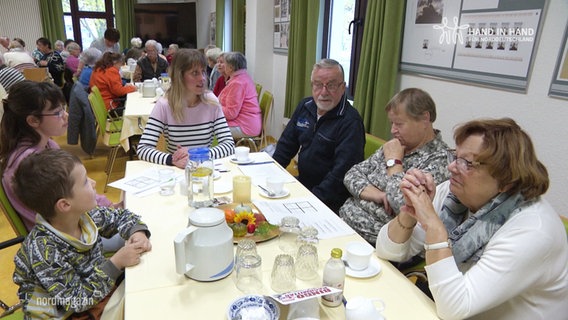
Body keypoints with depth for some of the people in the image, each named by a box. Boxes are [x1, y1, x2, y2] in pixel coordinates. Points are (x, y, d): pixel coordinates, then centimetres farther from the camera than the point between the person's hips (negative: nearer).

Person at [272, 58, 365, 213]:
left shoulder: (351, 122, -18)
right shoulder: (305, 106, 6)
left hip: (331, 200, -7)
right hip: (302, 182, 7)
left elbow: (342, 173, -24)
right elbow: (286, 144, 13)